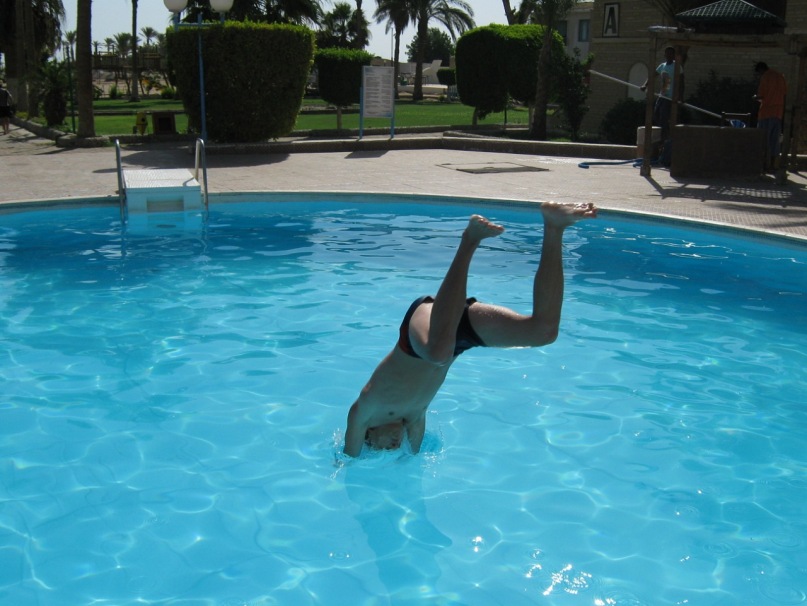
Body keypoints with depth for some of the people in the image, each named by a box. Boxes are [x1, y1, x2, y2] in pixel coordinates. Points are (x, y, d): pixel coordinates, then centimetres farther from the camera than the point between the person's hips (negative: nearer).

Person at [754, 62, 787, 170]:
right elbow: (785, 93, 15)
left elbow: (760, 96, -12)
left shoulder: (765, 77, -8)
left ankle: (766, 163, -5)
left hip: (766, 112, -7)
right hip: (778, 112, 7)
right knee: (774, 139, 10)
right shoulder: (781, 76, 13)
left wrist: (756, 97, 8)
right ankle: (773, 163, 9)